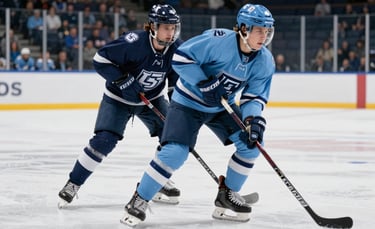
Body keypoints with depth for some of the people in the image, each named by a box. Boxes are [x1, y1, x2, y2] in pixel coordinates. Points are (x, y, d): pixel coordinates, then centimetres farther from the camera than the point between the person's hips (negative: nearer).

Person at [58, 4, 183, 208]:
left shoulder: (177, 48, -15)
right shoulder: (134, 42, -31)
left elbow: (177, 77, 4)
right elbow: (100, 59, -25)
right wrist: (123, 80, -31)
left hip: (152, 99, 5)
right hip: (119, 98, -5)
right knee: (104, 141, -16)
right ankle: (73, 184, -2)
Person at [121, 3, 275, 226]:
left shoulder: (265, 61, -11)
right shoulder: (218, 40, -28)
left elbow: (254, 96, -9)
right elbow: (180, 57, -24)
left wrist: (254, 118, -28)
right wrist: (203, 83, -30)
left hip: (222, 106, 6)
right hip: (188, 102, -6)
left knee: (251, 143, -6)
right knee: (175, 153, -19)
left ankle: (227, 195, 12)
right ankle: (138, 202, -4)